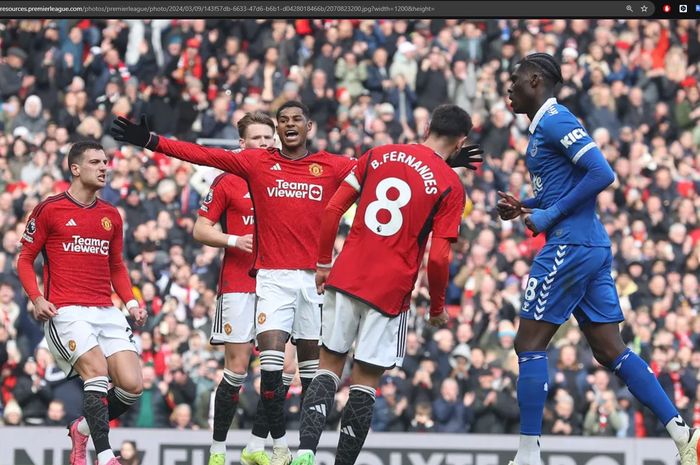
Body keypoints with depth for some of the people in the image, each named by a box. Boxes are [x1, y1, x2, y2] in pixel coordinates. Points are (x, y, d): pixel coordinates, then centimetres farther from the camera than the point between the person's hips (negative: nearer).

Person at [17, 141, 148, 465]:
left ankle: (83, 429, 18)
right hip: (66, 312, -5)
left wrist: (130, 302, 9)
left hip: (107, 312, 5)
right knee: (97, 371, -25)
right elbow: (25, 259, 5)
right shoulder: (49, 210, 0)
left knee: (131, 384, -8)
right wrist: (37, 298, -10)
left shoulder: (111, 216, 15)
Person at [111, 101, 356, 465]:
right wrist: (151, 141, -6)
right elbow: (202, 155, 1)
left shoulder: (331, 167, 7)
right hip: (273, 276, -1)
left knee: (311, 364, 5)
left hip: (315, 277, 1)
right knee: (271, 359, -13)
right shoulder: (256, 162, 6)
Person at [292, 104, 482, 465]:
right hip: (391, 292, -3)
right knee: (365, 381, 6)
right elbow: (438, 258, -9)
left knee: (329, 366, 10)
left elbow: (332, 210, 4)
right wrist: (437, 308, 6)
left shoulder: (379, 155, 7)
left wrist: (323, 264, 13)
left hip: (345, 277, 3)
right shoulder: (451, 186, -3)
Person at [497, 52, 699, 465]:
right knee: (610, 349, 7)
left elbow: (602, 174, -21)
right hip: (594, 245, 10)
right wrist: (524, 208, 14)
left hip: (571, 244, -10)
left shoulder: (554, 121, -11)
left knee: (530, 344, -4)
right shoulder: (545, 126, 20)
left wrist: (549, 216, -17)